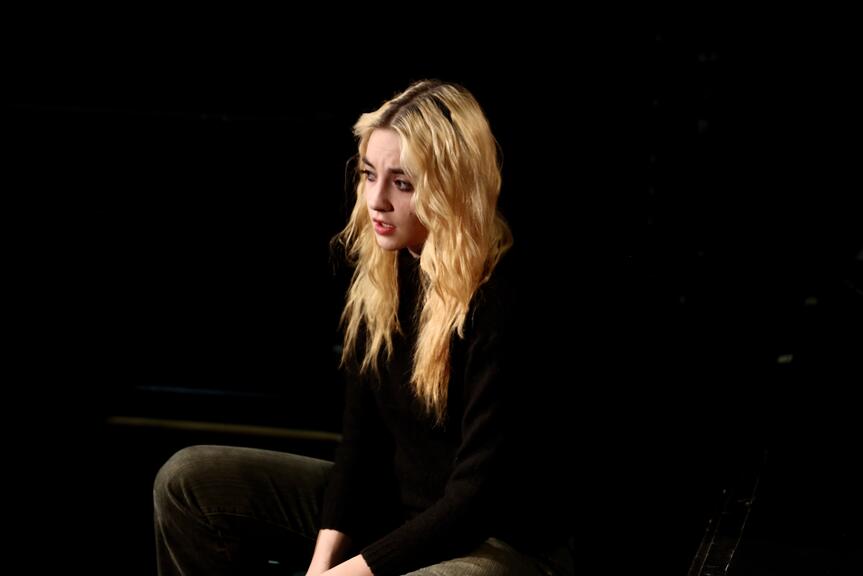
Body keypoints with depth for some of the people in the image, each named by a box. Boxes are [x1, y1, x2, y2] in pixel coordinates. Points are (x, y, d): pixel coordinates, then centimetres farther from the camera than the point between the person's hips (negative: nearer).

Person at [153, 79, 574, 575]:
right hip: (396, 506, 8)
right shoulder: (381, 272, 0)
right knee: (190, 482, 2)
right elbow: (363, 433, 2)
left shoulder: (501, 299, -22)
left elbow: (478, 495, -22)